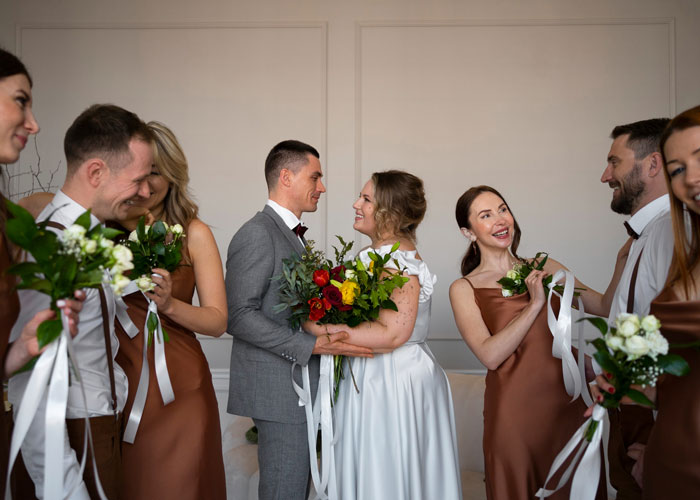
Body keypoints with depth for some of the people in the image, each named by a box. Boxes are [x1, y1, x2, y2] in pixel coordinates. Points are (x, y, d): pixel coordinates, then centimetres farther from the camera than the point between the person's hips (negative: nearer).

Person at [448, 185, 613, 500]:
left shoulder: (545, 269, 8)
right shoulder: (464, 289, -1)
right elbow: (490, 355, -13)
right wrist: (535, 304, -13)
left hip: (570, 403, 3)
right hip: (515, 414, -3)